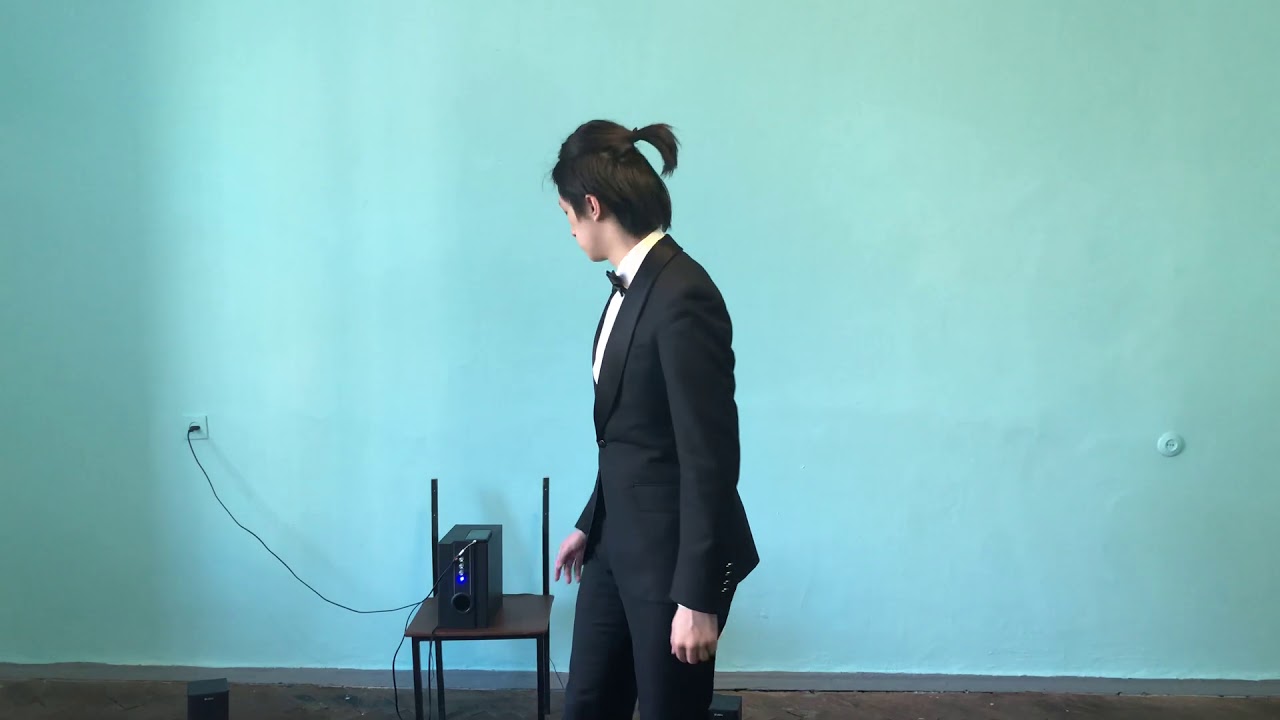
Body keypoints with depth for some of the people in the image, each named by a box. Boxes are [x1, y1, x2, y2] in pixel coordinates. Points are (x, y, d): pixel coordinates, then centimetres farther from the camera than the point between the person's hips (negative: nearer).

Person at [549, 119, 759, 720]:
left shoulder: (682, 296, -22)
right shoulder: (631, 285, 6)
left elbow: (710, 456, -22)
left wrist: (698, 597, -19)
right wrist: (590, 524, 22)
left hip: (674, 552, -9)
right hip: (620, 541, 9)